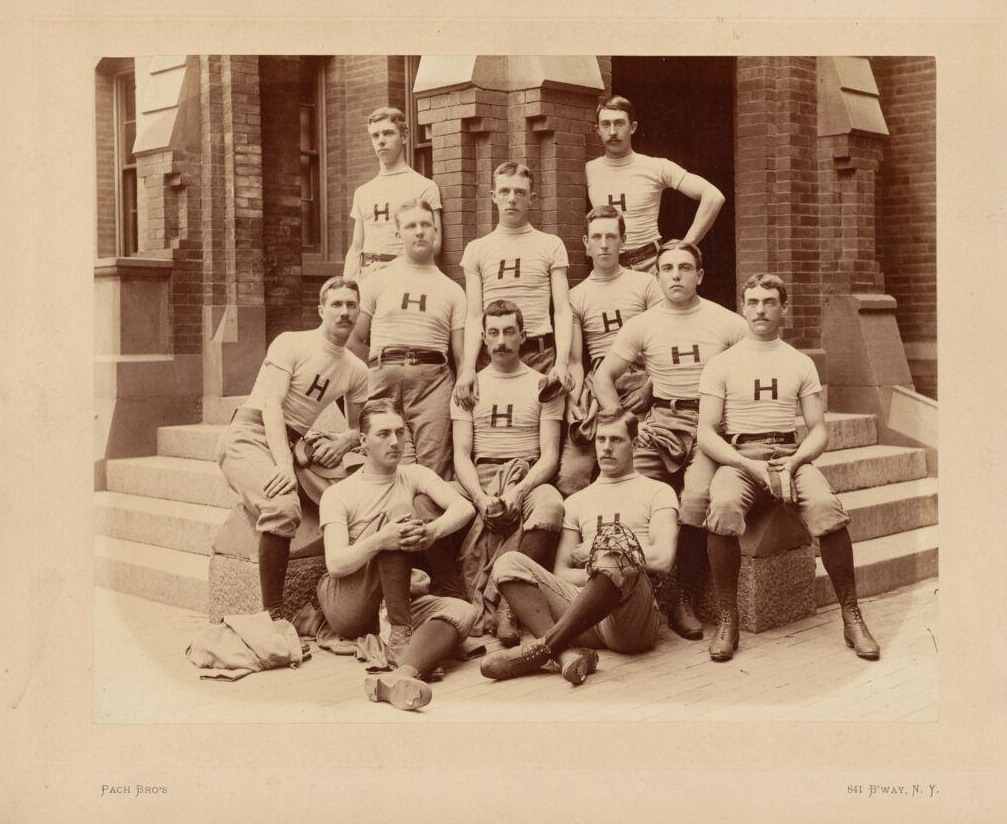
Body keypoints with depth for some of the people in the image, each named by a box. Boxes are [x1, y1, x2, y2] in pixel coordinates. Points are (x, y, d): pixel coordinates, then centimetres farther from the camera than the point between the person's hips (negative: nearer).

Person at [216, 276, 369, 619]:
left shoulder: (357, 371, 12)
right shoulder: (291, 343, -6)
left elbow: (358, 427, 21)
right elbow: (272, 405, -16)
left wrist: (341, 442, -6)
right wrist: (284, 464, -30)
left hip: (292, 446, 7)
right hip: (249, 436, -7)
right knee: (283, 506, -35)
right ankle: (272, 615, -30)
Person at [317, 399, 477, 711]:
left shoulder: (414, 475, 12)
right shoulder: (339, 494, 2)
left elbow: (464, 508, -7)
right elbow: (336, 564, -13)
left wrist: (432, 531, -31)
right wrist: (379, 541, -33)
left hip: (390, 606, 4)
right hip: (345, 607, -4)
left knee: (463, 611, -27)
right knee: (397, 508, -22)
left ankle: (398, 677, -54)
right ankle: (401, 635, -30)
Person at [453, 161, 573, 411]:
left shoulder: (551, 245, 9)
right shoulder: (476, 249, 13)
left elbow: (562, 310, 2)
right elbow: (474, 316, 7)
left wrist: (562, 363, -13)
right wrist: (468, 369, -8)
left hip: (540, 354, -1)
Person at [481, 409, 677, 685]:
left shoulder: (657, 492, 14)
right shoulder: (578, 500, 25)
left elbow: (663, 559, -3)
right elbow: (560, 572, 16)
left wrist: (596, 553, 5)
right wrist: (609, 569, -3)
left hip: (634, 621, -4)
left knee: (617, 536, -33)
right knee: (509, 563, -15)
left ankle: (545, 646, -32)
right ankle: (569, 654, -37)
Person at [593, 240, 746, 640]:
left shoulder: (727, 323, 5)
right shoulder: (642, 325, 10)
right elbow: (603, 376, 14)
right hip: (661, 424, 2)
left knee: (698, 495, -31)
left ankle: (683, 601, -18)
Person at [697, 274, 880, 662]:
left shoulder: (801, 363, 16)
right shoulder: (721, 364, 9)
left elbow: (819, 431, 11)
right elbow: (706, 433, 1)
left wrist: (793, 461, -11)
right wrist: (749, 466, -15)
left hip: (790, 454, 1)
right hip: (738, 456, -1)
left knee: (826, 507, -31)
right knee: (723, 509, -36)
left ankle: (851, 617, -17)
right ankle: (727, 620, -22)